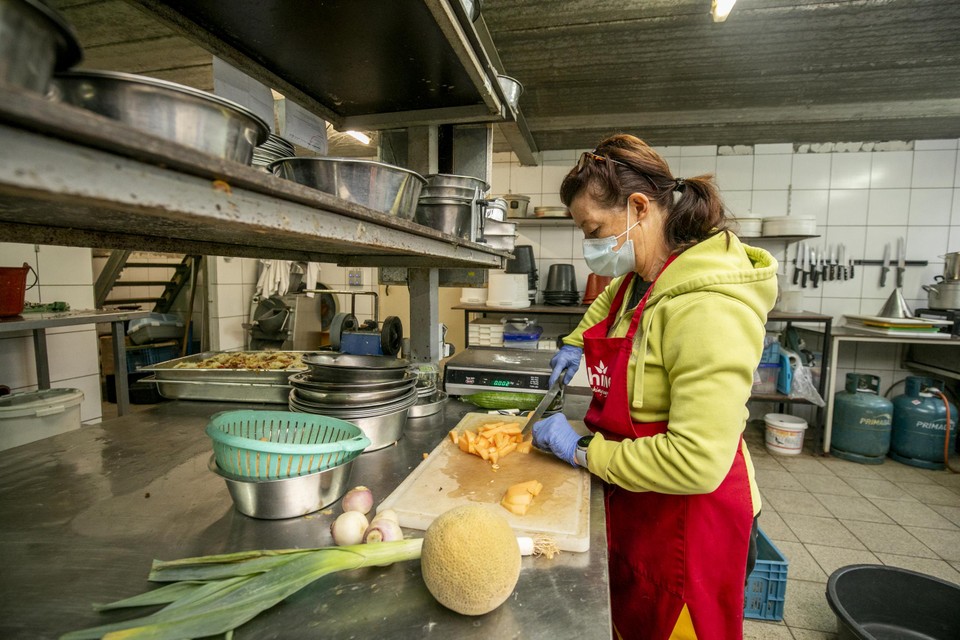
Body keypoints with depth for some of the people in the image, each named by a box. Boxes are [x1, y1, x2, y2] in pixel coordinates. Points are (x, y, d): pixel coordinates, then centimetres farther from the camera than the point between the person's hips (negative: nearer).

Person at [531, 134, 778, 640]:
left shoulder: (708, 308, -29)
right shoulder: (643, 275, -2)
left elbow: (696, 462, -32)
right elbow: (612, 297, 25)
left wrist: (584, 451, -22)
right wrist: (576, 343, 12)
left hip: (687, 517, -7)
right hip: (633, 502, 8)